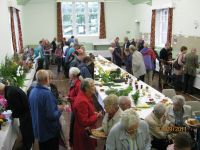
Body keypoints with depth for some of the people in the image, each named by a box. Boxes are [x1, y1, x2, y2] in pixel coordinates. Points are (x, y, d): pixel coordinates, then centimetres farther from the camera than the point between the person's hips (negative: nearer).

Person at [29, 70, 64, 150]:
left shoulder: (32, 91, -3)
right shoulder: (47, 93, -29)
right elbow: (52, 116, -29)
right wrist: (60, 109, -10)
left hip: (38, 128, 8)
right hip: (50, 130, -7)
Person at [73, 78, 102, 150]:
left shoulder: (85, 96, 1)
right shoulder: (82, 101, -30)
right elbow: (84, 122, -28)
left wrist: (94, 113, 1)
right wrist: (96, 116, -19)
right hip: (84, 132, -10)